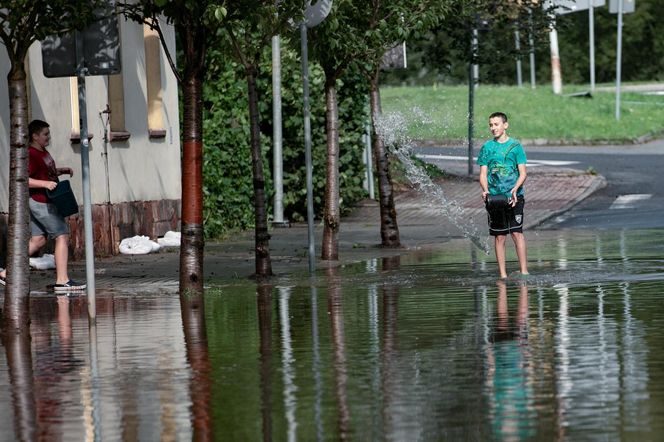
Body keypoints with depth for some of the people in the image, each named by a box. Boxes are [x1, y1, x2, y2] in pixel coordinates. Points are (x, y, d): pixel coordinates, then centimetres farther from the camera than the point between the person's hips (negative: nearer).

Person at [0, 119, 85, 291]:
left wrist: (63, 170, 16)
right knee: (62, 236, -8)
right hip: (40, 202, -10)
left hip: (43, 202, 10)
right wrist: (45, 184, -30)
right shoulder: (31, 155, -16)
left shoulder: (43, 152, 15)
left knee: (38, 240, 10)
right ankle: (62, 280, -8)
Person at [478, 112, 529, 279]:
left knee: (517, 232, -11)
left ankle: (523, 271, -9)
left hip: (514, 196, -2)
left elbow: (522, 173, 0)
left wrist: (515, 189, -18)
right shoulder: (487, 147, 9)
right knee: (499, 236, 2)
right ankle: (503, 275, 5)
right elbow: (483, 173, 7)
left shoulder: (515, 146, 3)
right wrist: (485, 190, -13)